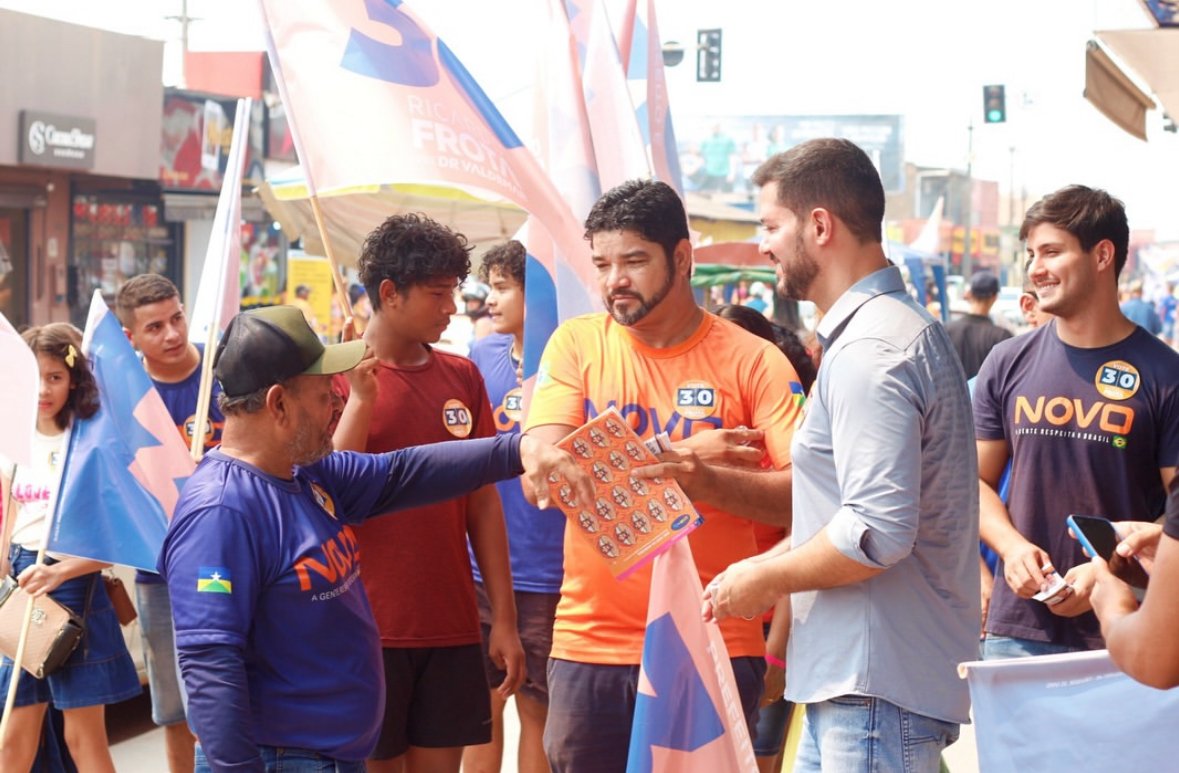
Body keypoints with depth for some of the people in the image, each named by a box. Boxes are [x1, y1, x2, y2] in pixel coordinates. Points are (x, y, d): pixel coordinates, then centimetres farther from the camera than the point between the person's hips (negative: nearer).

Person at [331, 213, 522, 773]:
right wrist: (362, 392, -21)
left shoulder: (462, 377, 6)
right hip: (366, 627, -4)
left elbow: (483, 500, 10)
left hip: (451, 627, 4)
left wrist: (504, 618, 8)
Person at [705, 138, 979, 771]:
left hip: (879, 690, -10)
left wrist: (765, 579, -11)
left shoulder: (870, 351, -18)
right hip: (852, 674, 10)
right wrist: (773, 571, 16)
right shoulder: (901, 326, 17)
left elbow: (879, 533, -26)